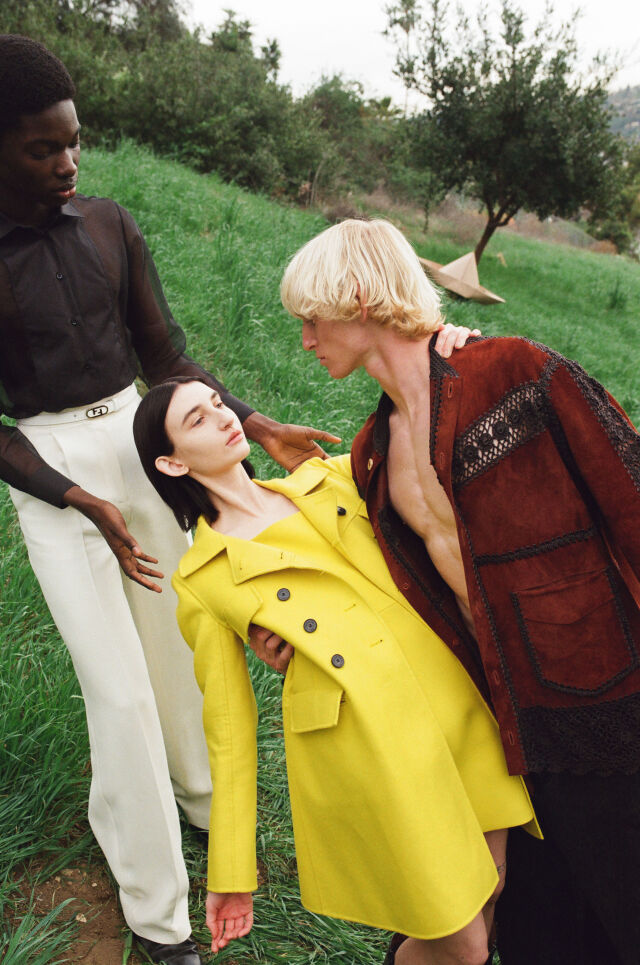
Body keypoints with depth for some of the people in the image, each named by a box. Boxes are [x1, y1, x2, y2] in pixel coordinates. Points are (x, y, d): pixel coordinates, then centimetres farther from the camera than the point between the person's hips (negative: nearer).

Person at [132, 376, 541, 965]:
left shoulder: (327, 478, 9)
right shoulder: (201, 580, -3)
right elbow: (228, 721, 1)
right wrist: (232, 873, 4)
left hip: (460, 704, 5)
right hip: (364, 755, -4)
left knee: (490, 901, 17)